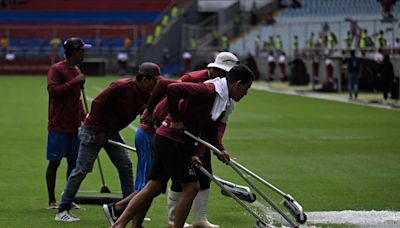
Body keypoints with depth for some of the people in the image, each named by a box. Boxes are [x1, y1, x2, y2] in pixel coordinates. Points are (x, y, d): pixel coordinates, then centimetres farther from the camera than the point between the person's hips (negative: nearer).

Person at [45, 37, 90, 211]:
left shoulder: (76, 70, 14)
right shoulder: (56, 69, -9)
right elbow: (52, 90, -23)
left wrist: (84, 117, 14)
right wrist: (74, 82, -22)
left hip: (74, 125, 7)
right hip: (58, 126, -7)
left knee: (73, 162, 7)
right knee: (54, 162, -1)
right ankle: (52, 201, 5)